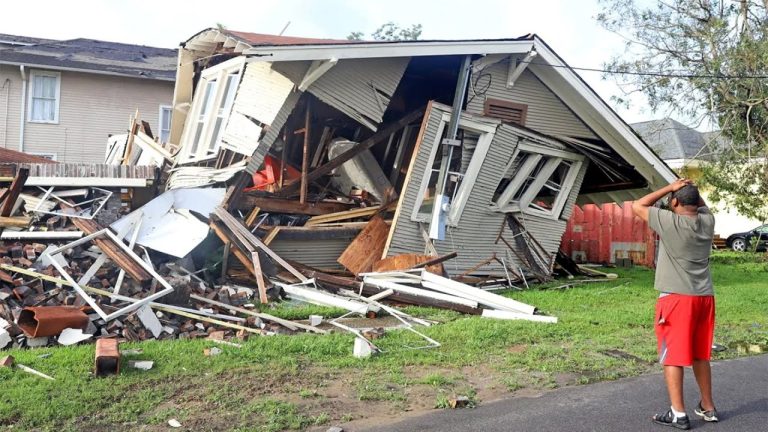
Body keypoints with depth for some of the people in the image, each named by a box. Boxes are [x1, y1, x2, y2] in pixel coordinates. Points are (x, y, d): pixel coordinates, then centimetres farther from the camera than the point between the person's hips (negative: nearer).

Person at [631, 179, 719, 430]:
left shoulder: (670, 222, -13)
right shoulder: (708, 221, 4)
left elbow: (637, 206, -3)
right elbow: (702, 205, 28)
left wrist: (671, 188, -2)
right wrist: (691, 189, 11)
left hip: (676, 297, -6)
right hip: (704, 297, 6)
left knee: (673, 355, 0)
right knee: (700, 355, 18)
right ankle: (708, 407, 28)